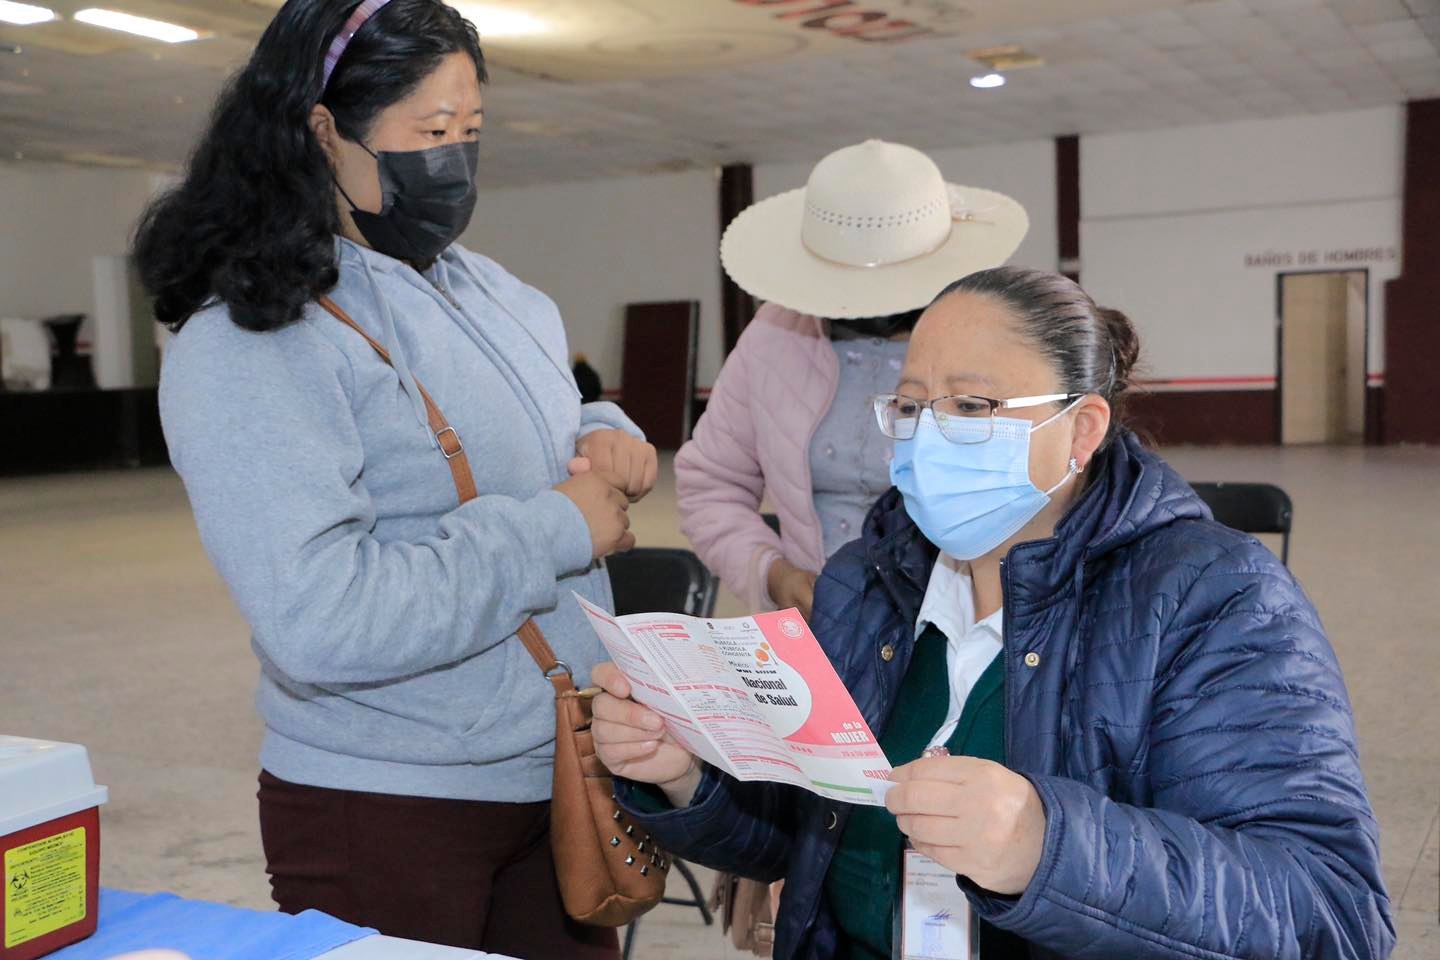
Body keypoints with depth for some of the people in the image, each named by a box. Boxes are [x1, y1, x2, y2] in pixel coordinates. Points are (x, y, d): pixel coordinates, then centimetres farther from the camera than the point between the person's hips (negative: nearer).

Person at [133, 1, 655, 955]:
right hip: (390, 810, -7)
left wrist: (606, 436, -1)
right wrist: (556, 530, -22)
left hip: (565, 773, 7)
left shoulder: (497, 294, 7)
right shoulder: (245, 348, -17)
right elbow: (318, 622, -29)